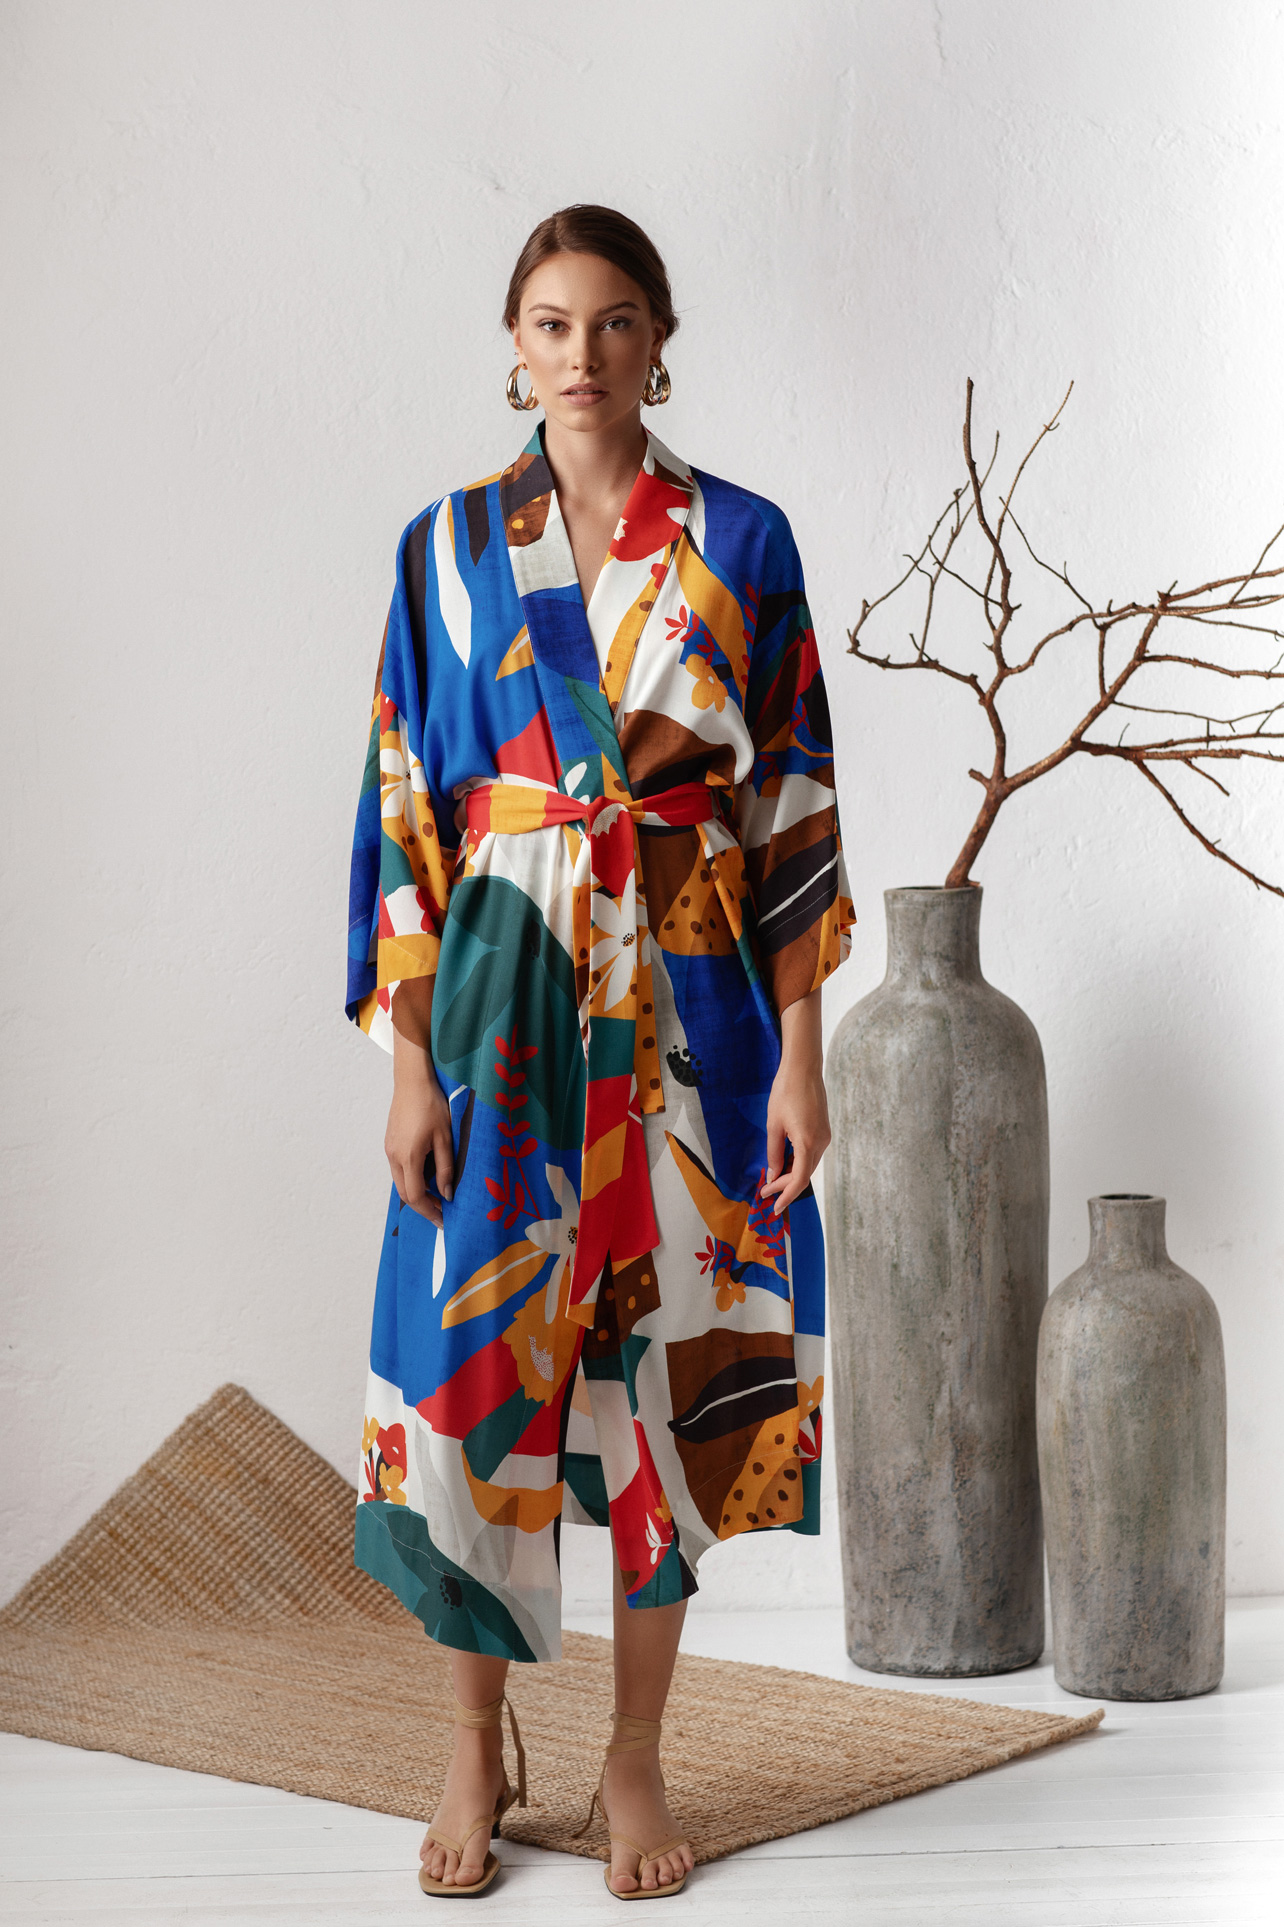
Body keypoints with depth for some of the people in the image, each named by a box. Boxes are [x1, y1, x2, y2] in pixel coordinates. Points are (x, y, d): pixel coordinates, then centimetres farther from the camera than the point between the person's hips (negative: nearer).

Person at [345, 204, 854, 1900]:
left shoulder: (740, 541, 3)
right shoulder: (449, 549, 5)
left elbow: (793, 806, 1)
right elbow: (404, 808, 2)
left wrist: (800, 1056, -5)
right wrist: (408, 1060, -5)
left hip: (691, 997, 0)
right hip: (501, 989, 0)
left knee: (666, 1358, 4)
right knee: (473, 1357, 1)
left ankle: (637, 1758, 19)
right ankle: (476, 1748, 19)